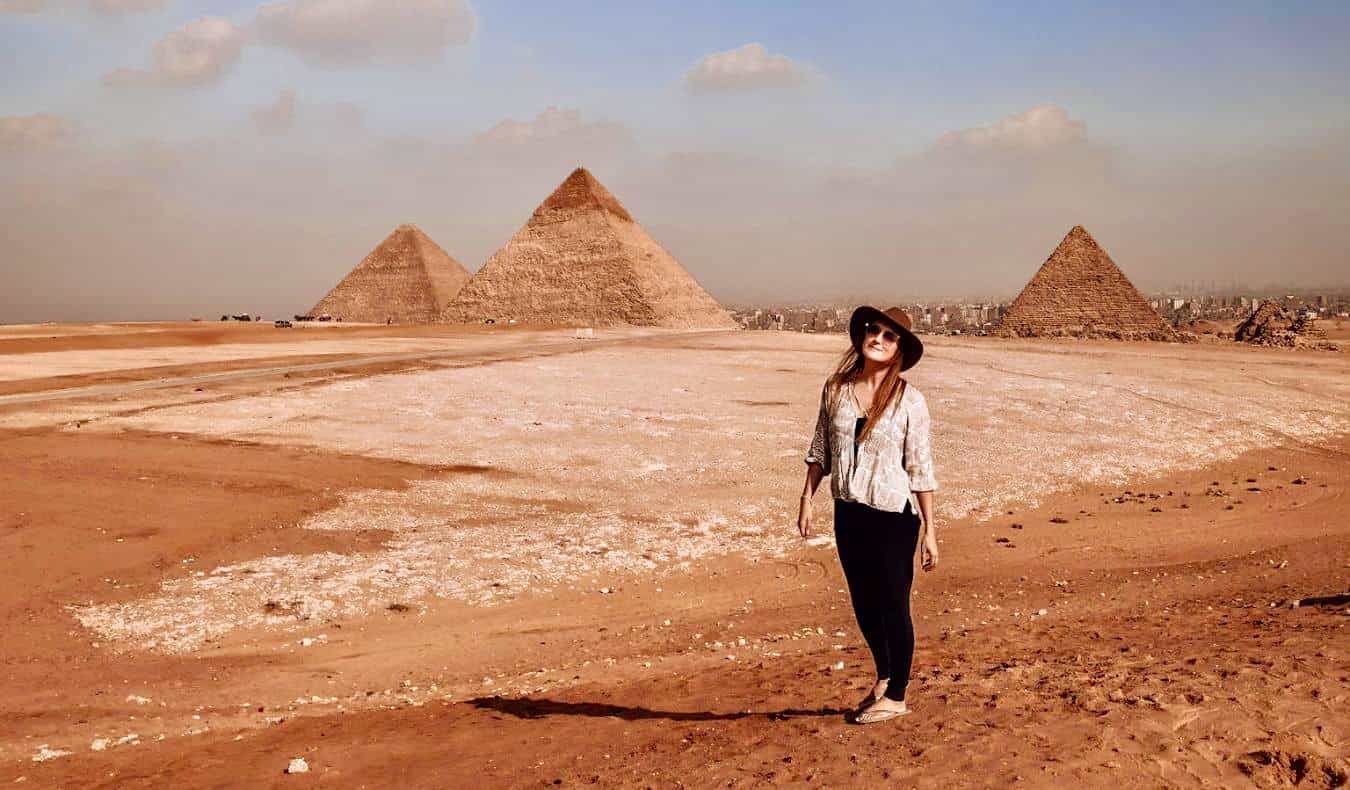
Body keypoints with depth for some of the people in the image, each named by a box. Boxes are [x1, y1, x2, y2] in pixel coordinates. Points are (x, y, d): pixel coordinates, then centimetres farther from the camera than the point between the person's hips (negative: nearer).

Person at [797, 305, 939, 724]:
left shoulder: (909, 401, -11)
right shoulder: (836, 389, 1)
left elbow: (920, 469, -8)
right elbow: (820, 449, 11)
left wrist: (929, 529, -7)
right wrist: (807, 498, 8)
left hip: (893, 517, -5)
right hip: (848, 513, 5)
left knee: (892, 606, 6)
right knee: (864, 604, 18)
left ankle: (896, 695, 23)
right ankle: (883, 677, 40)